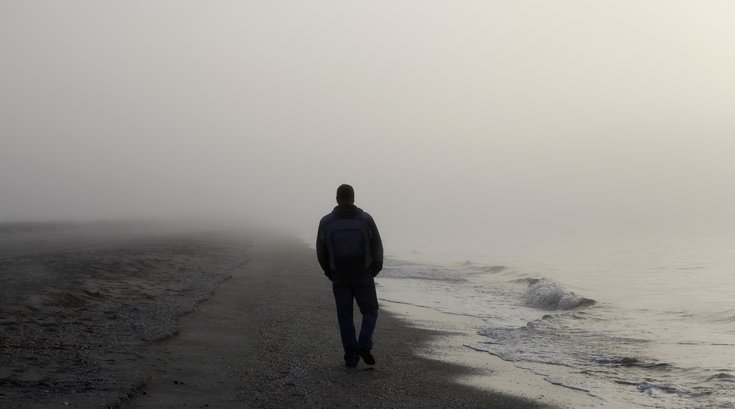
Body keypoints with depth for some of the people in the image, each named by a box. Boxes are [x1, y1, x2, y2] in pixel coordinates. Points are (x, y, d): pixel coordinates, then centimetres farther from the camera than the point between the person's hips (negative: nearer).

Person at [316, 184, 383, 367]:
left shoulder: (326, 222, -6)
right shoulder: (366, 219, -8)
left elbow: (321, 252, 4)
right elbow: (377, 249, -2)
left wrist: (330, 273, 21)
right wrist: (374, 270, 16)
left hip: (340, 277, 1)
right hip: (363, 276, -1)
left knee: (345, 317, 13)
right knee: (370, 312, 15)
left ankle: (351, 357, 11)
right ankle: (364, 346, -7)